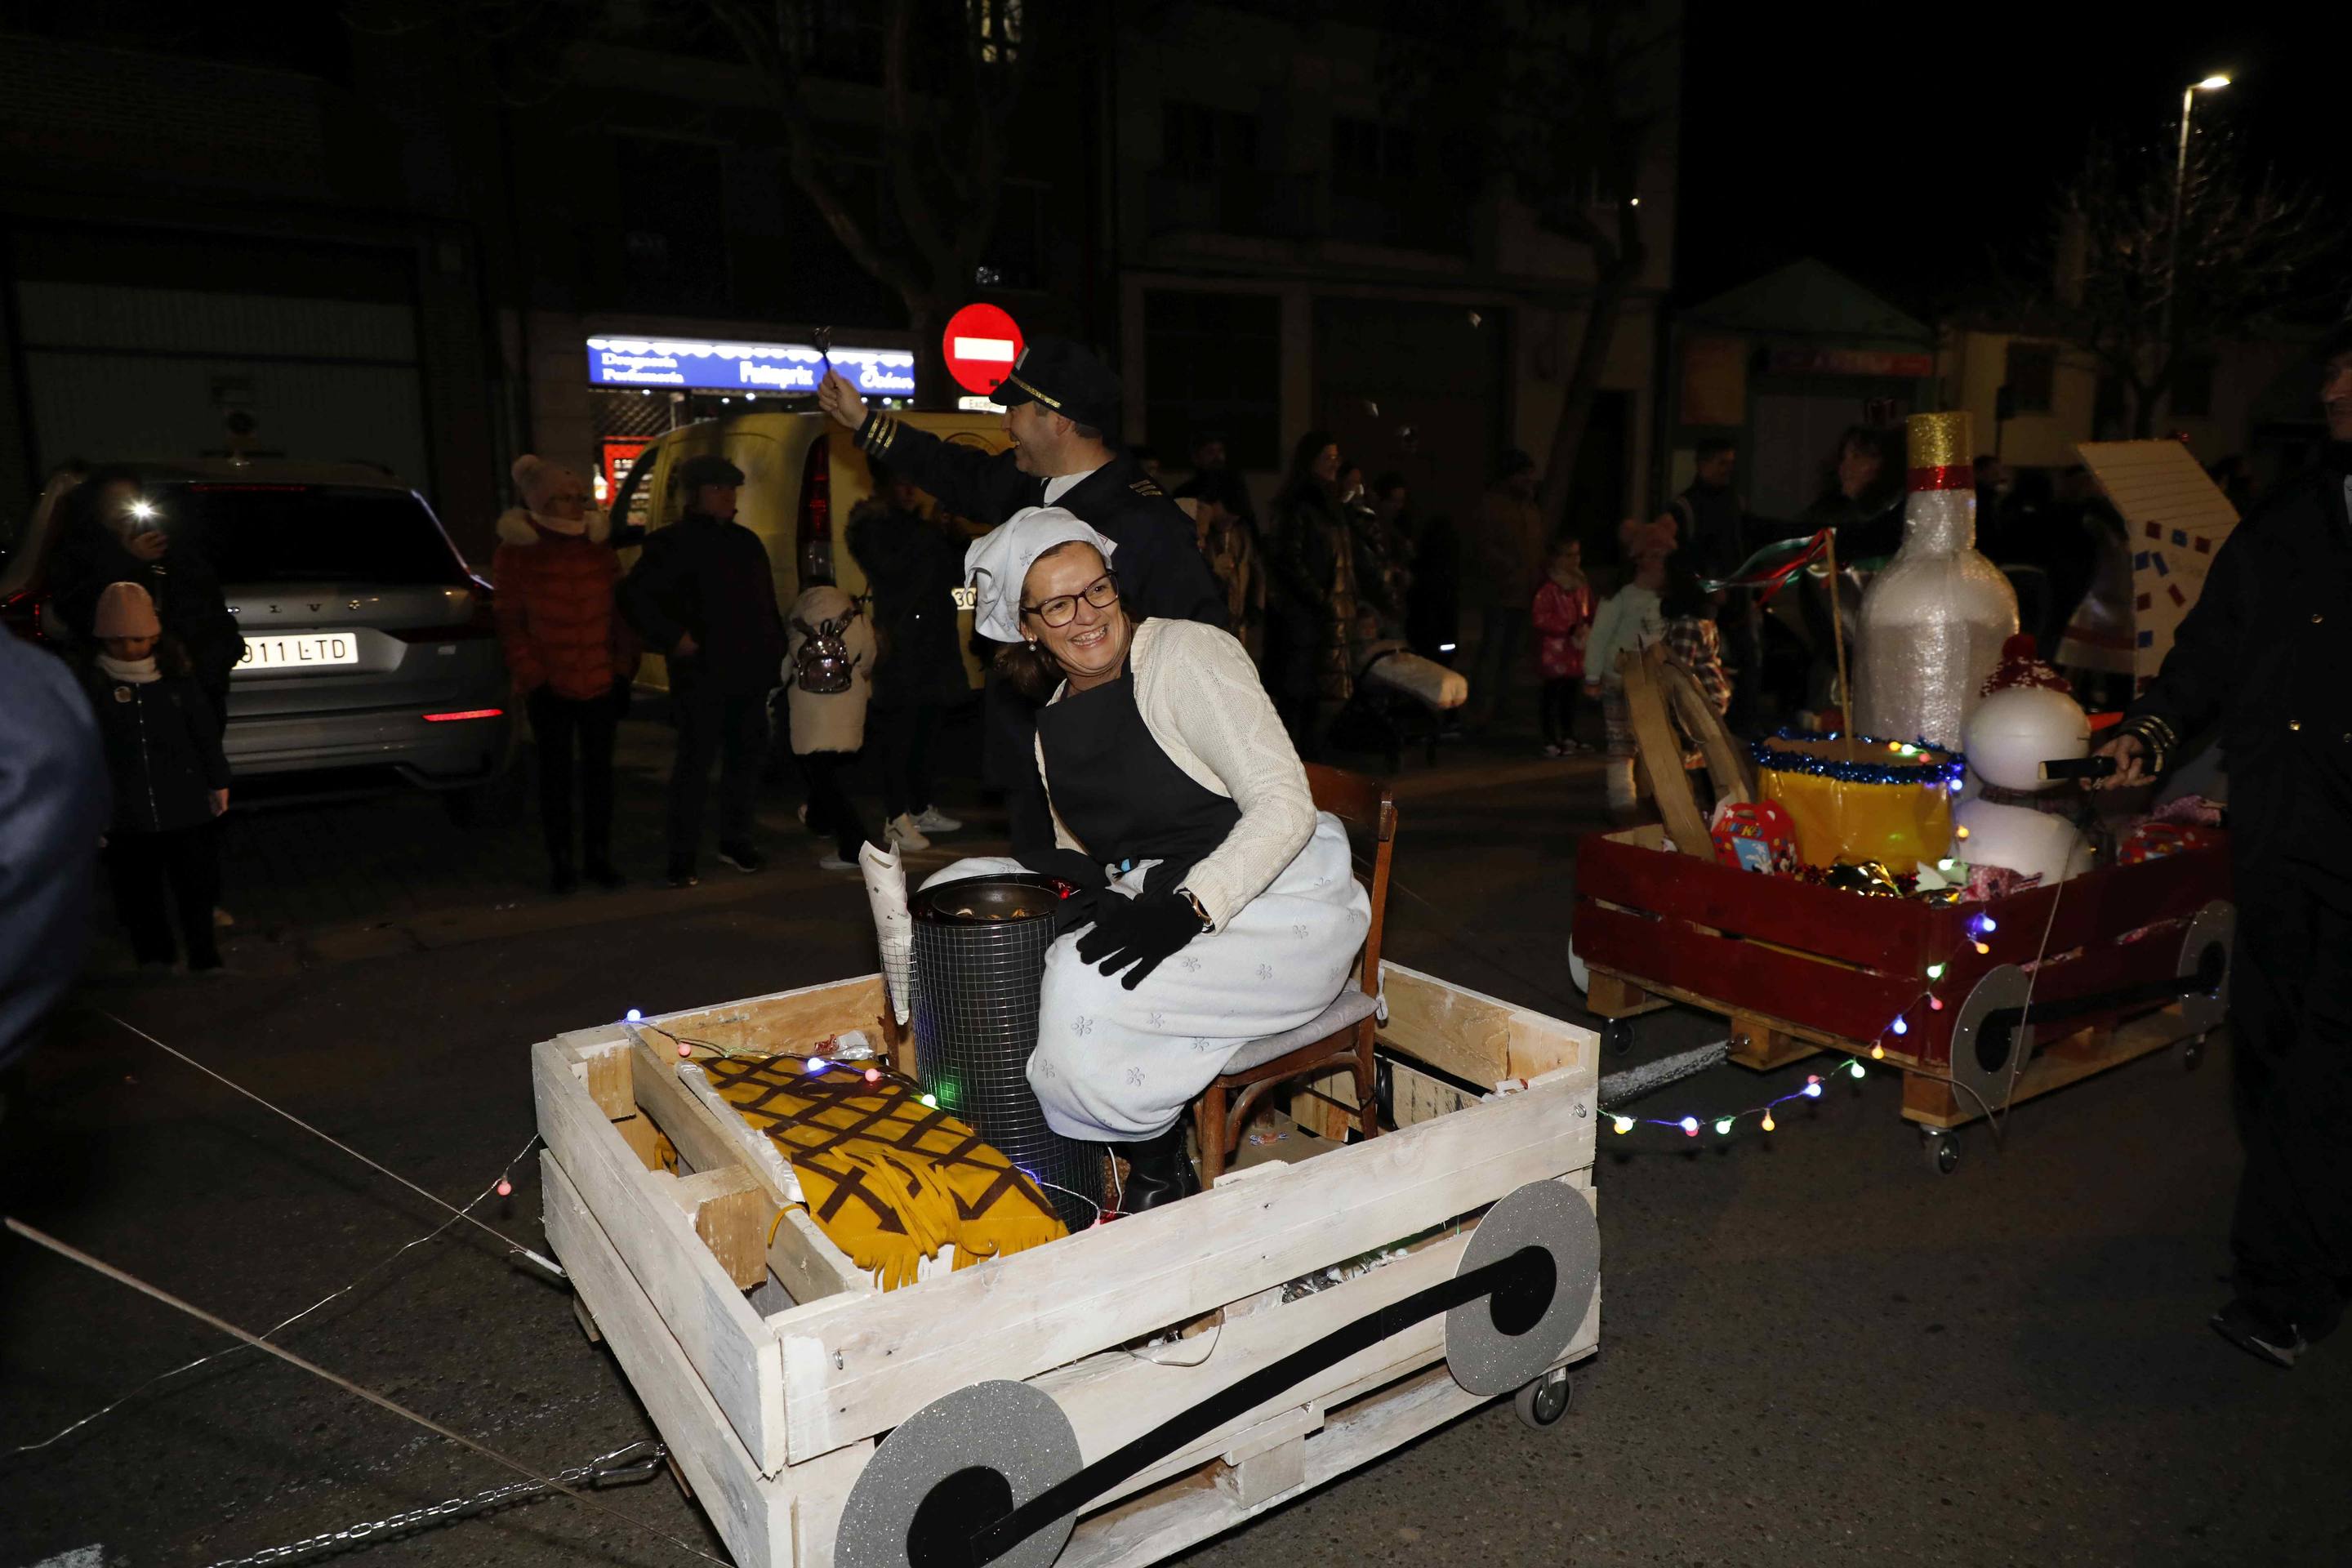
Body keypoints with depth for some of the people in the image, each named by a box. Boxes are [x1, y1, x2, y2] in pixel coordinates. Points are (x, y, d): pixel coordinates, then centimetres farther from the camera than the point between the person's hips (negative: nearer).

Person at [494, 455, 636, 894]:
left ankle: (598, 856, 18)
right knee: (556, 774, 6)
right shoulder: (516, 553, -4)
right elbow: (510, 624, -3)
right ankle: (560, 861, 15)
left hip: (601, 684, 3)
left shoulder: (599, 548, 5)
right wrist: (531, 679, -8)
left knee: (599, 770, 8)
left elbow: (621, 613, 7)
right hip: (550, 688, -2)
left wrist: (624, 671, 2)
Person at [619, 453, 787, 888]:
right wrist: (674, 638, -14)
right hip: (701, 676, -7)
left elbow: (767, 604, 23)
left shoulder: (746, 542, 18)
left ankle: (736, 840, 25)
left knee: (745, 758, 12)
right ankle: (682, 856, 0)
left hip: (750, 673, 7)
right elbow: (635, 595, -8)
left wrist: (775, 649, 13)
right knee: (695, 763, -6)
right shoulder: (672, 543, -3)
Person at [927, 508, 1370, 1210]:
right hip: (1151, 897, 8)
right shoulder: (1053, 726, 11)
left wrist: (1186, 908, -31)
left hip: (1278, 909, -7)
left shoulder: (1188, 654, -11)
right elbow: (1085, 854, 18)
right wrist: (1078, 878, -8)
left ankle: (1158, 1165, -3)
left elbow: (1286, 803, -19)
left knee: (1088, 982, -31)